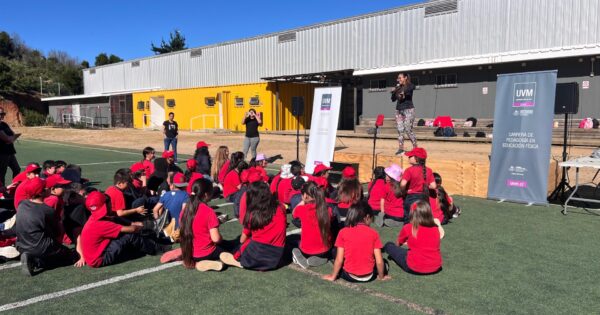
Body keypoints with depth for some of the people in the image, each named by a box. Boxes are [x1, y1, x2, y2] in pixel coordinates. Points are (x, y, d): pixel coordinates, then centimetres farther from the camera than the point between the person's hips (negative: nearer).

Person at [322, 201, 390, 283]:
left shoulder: (343, 232, -10)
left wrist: (333, 276, 5)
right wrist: (381, 276, 8)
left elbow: (339, 260, -10)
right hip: (369, 276, 1)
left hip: (350, 276, -1)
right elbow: (379, 261, -10)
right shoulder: (373, 233, -9)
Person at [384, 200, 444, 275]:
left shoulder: (408, 228, -9)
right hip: (435, 268, 4)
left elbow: (398, 244, 9)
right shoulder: (436, 228, 0)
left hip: (414, 269, -4)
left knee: (389, 246, 11)